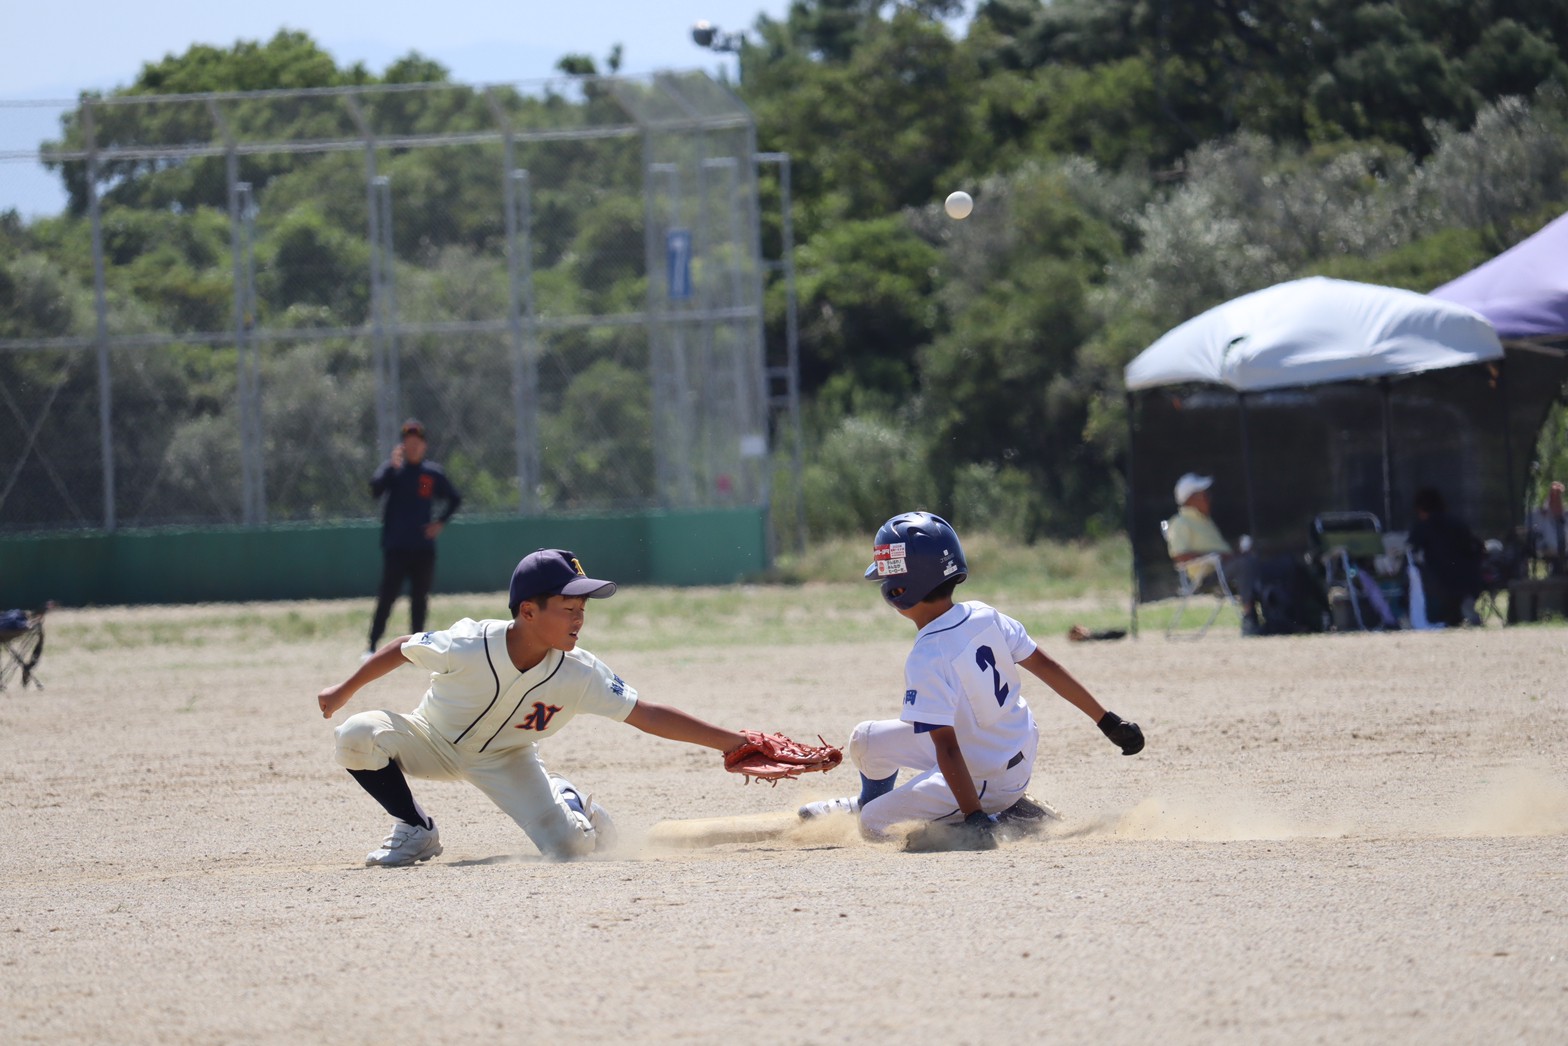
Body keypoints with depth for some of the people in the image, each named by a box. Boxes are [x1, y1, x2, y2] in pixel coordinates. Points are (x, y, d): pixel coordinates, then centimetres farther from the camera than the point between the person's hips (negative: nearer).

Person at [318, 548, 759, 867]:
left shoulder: (581, 673, -27)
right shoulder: (467, 647, -33)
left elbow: (648, 716, -24)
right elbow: (403, 650, -14)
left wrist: (731, 742, -29)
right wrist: (343, 692, -3)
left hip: (504, 760, 1)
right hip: (435, 741, -1)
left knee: (573, 845, -18)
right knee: (358, 736, -31)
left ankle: (565, 798, 21)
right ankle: (415, 831, -7)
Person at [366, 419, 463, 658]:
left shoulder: (433, 473, 7)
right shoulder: (393, 469, -1)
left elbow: (455, 499, 19)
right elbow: (375, 490, -19)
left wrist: (440, 522, 5)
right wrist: (391, 466, -32)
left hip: (423, 547, 3)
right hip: (395, 547, -3)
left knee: (420, 598, 7)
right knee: (386, 597, -7)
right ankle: (372, 646, -5)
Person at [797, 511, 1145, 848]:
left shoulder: (927, 661, -29)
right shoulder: (983, 616, -8)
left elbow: (947, 749, -30)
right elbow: (1045, 666, -2)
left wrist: (975, 818, -32)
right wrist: (1108, 721, 4)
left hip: (984, 781, -9)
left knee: (874, 824, 4)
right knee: (867, 740, 16)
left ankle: (1001, 817, -3)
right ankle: (868, 802, 50)